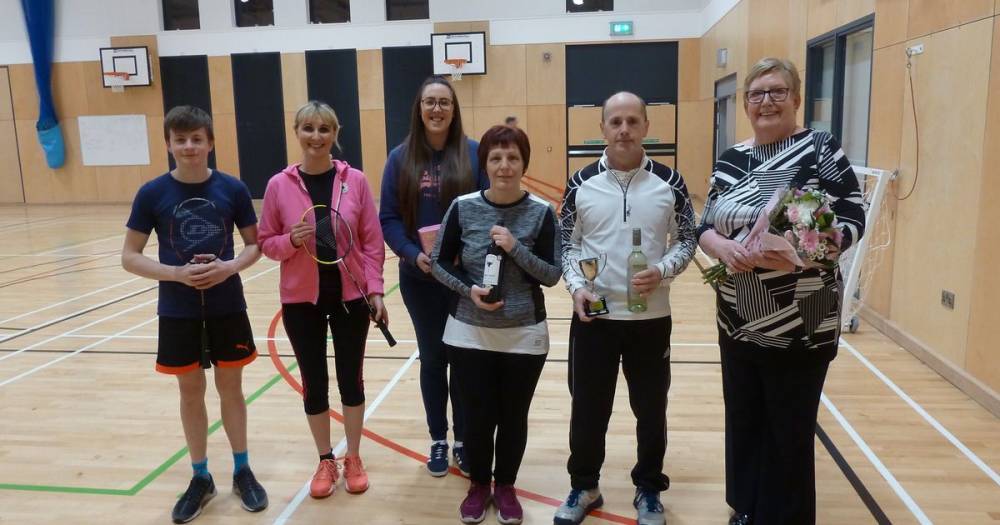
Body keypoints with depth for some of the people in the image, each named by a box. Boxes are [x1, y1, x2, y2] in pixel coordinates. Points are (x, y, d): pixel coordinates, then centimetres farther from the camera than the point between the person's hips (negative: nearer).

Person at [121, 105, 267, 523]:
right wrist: (176, 273, -19)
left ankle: (242, 471, 27)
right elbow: (130, 257, -3)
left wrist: (230, 267, -18)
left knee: (230, 388, 11)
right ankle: (201, 477, 28)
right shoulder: (152, 194, -6)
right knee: (191, 392, 11)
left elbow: (255, 244, 2)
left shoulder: (232, 189, -5)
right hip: (177, 312, 0)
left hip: (227, 308, 0)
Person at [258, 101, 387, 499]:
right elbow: (267, 243, 2)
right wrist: (291, 241, -19)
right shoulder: (279, 185, -4)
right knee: (314, 381, 11)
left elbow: (372, 241, -2)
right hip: (301, 301, 1)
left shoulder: (355, 181, -5)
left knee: (351, 377, 11)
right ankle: (325, 461, 31)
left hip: (350, 297, 0)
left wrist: (375, 290, -6)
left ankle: (353, 459, 30)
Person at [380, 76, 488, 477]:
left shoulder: (473, 153, -3)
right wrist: (414, 254, -16)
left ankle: (464, 440, 26)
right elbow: (388, 218, -1)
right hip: (419, 278, 1)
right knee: (432, 358, 13)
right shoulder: (401, 158, 1)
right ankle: (438, 440, 29)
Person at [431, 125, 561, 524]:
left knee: (513, 416, 12)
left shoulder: (541, 212, -7)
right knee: (478, 415, 9)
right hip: (470, 332, 0)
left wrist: (515, 248, -21)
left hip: (524, 334, 0)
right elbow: (440, 263, 2)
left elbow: (552, 275, -7)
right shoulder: (463, 207, -6)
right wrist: (469, 289, -15)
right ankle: (479, 484, 35)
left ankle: (505, 485, 36)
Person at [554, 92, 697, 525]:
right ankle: (584, 487, 32)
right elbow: (567, 244, 5)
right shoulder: (581, 183, -1)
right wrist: (576, 287, -11)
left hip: (651, 318, 0)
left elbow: (687, 240, 4)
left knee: (650, 409, 13)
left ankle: (648, 489, 35)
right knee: (588, 407, 11)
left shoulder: (669, 182, -2)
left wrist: (662, 271, -15)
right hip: (593, 317, 0)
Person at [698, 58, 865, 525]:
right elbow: (704, 227, 7)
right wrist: (724, 247, -15)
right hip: (737, 322, 5)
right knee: (742, 425, 16)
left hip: (800, 325, -5)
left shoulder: (821, 149, -7)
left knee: (789, 435, 7)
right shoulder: (730, 159, 7)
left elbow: (851, 221, -12)